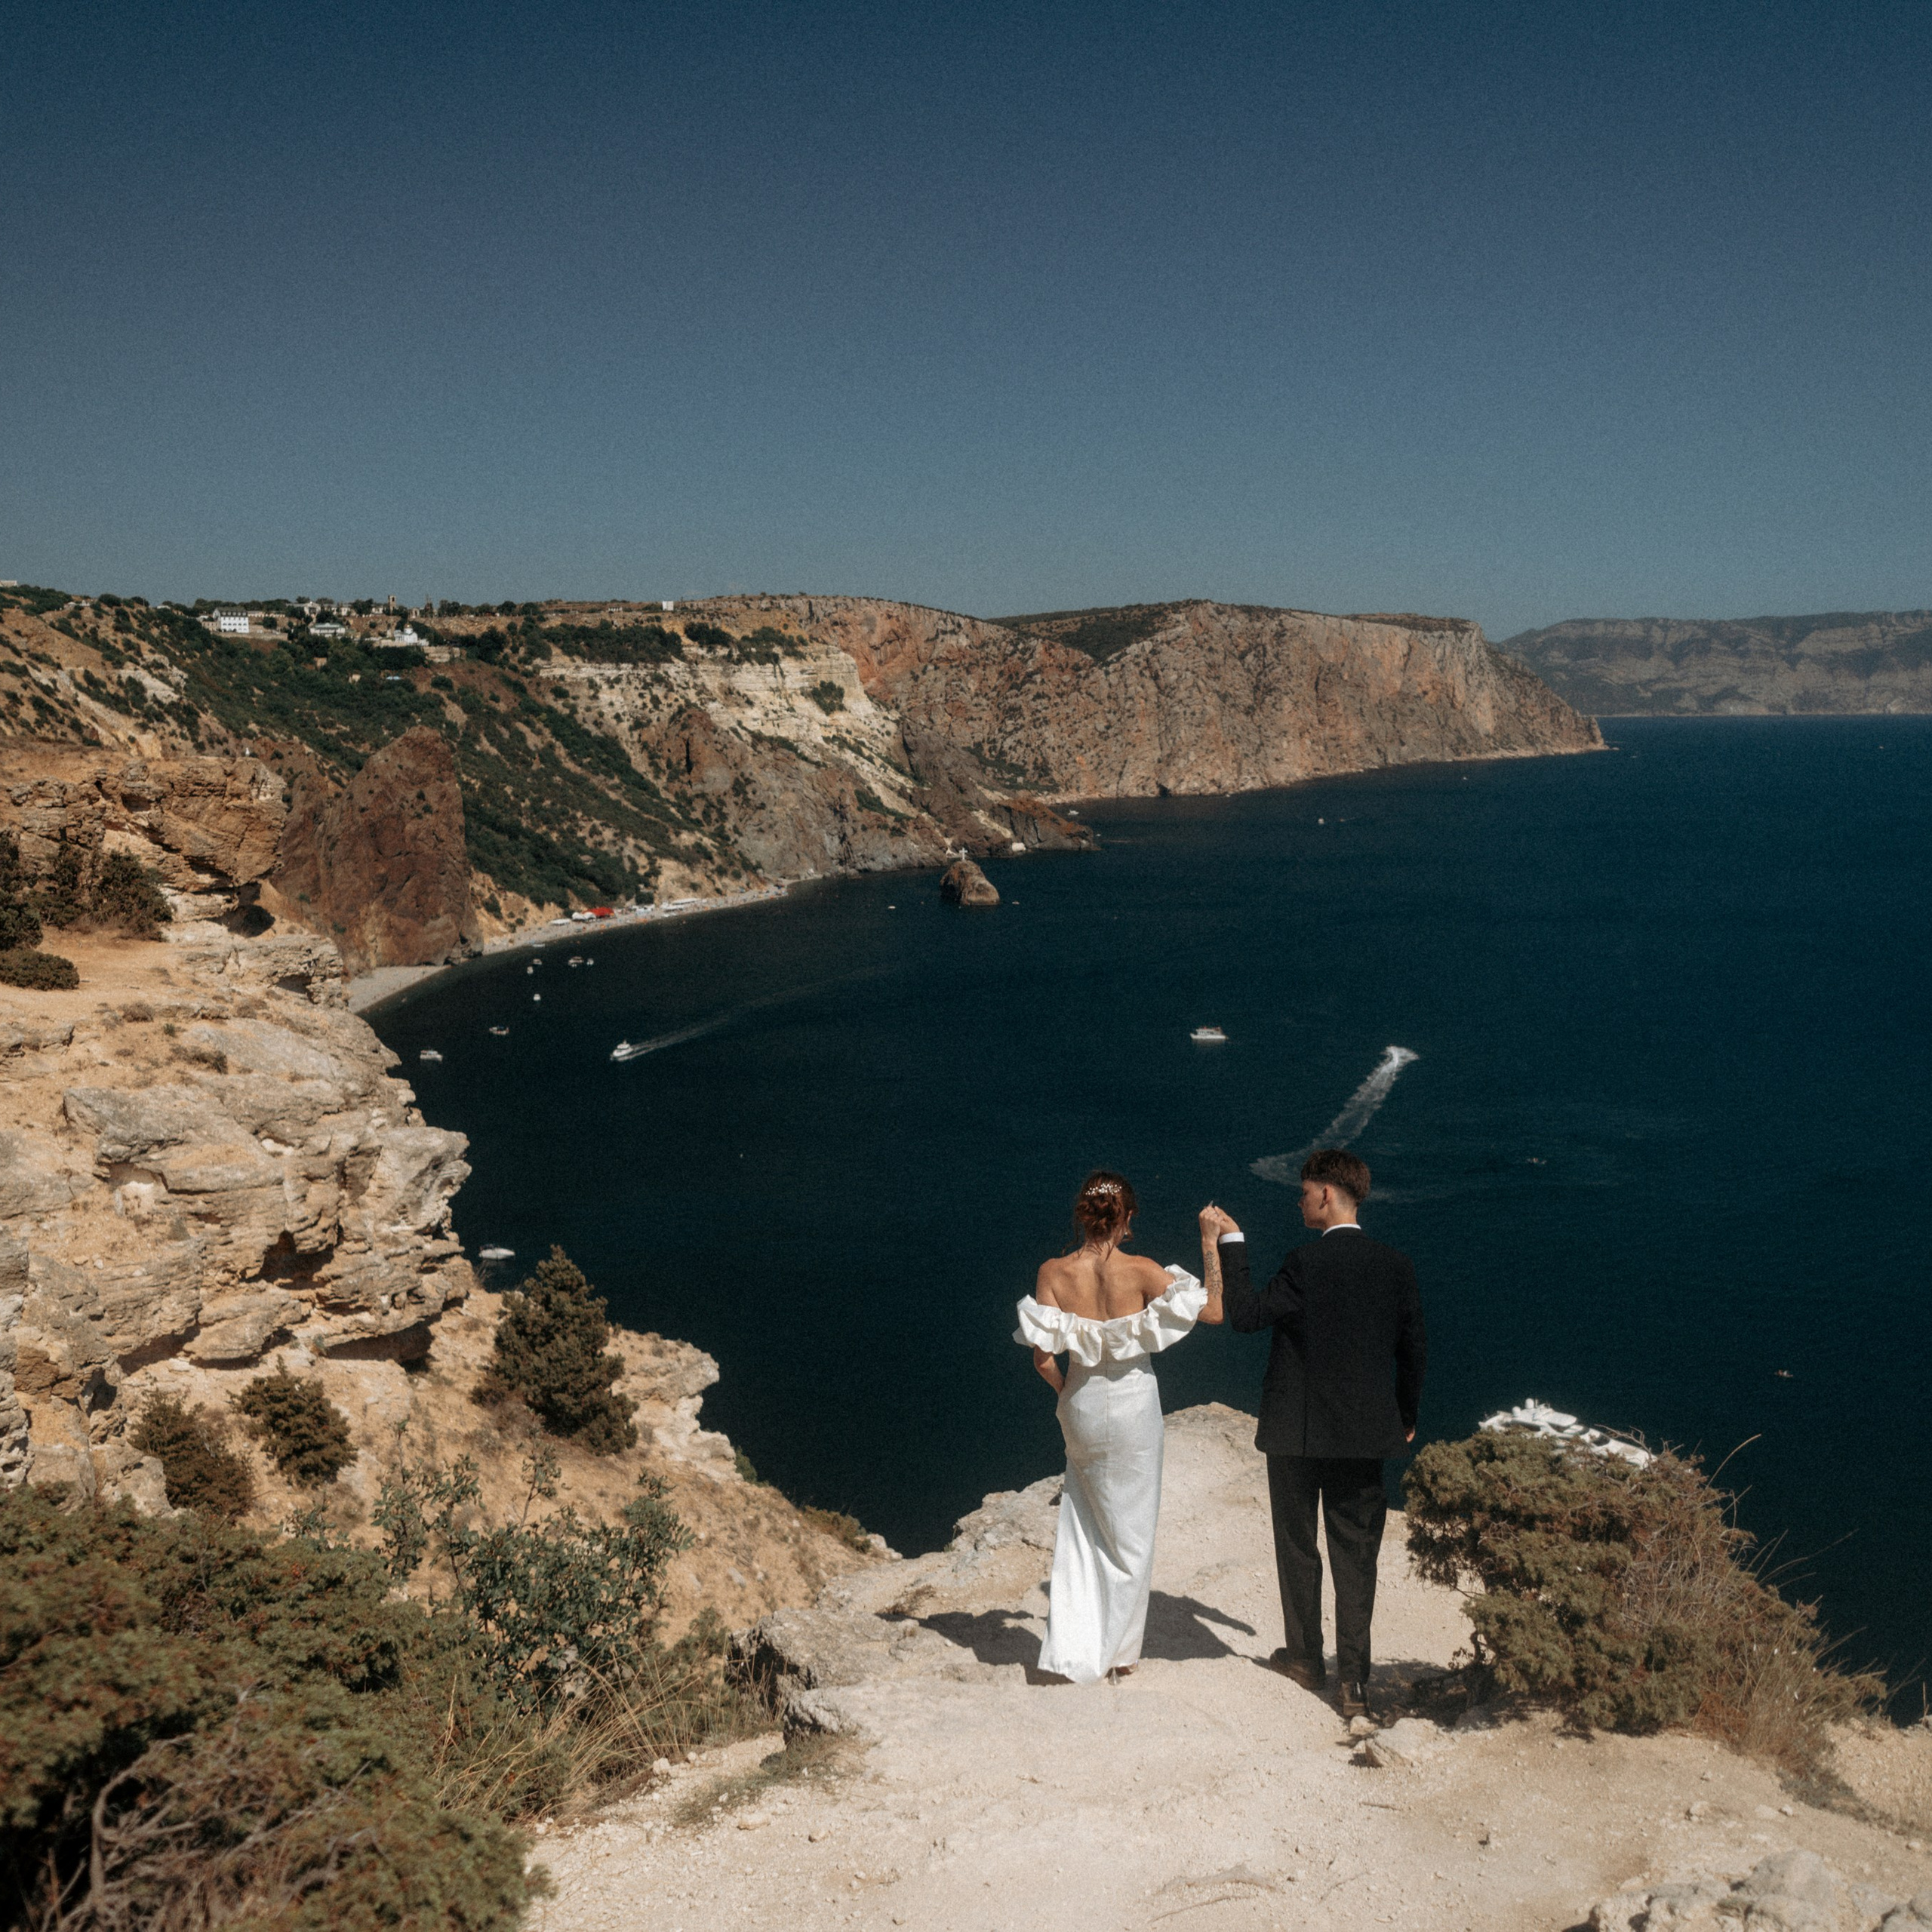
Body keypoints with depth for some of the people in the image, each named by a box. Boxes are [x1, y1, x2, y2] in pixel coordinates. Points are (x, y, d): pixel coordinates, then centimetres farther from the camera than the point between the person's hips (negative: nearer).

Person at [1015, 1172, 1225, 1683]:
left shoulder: (1053, 1273, -9)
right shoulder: (1141, 1272, -15)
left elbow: (1043, 1356, -7)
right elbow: (1213, 1311, -9)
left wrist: (1066, 1392, 12)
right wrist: (1210, 1246, -1)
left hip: (1081, 1408, 3)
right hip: (1133, 1408, -2)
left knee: (1082, 1530, 16)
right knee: (1131, 1530, 13)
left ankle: (1073, 1650, 11)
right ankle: (1119, 1651, 22)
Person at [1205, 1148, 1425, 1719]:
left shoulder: (1307, 1263, -17)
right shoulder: (1394, 1266, -1)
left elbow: (1243, 1316, -12)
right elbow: (1415, 1348, 7)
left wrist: (1231, 1244, -4)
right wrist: (1406, 1416, 21)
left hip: (1300, 1434, -4)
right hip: (1365, 1435, 4)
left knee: (1298, 1548, 14)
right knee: (1356, 1555, 8)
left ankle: (1306, 1657, 28)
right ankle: (1355, 1680, 4)